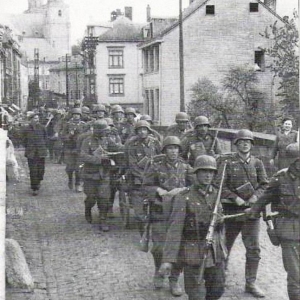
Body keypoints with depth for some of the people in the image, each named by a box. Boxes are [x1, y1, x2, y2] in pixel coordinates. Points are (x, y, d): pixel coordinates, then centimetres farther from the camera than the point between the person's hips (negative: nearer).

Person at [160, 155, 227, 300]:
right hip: (194, 253, -5)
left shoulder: (217, 194, 4)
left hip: (216, 252, 5)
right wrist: (168, 259, -22)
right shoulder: (184, 197, -12)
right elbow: (175, 229, -16)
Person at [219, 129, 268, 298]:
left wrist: (255, 196, -11)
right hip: (231, 209, -2)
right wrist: (235, 198, -16)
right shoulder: (228, 162, -3)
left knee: (254, 249, 3)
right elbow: (221, 185, -7)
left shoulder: (257, 163, 5)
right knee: (225, 245, 12)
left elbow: (265, 184, 5)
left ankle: (251, 284, 15)